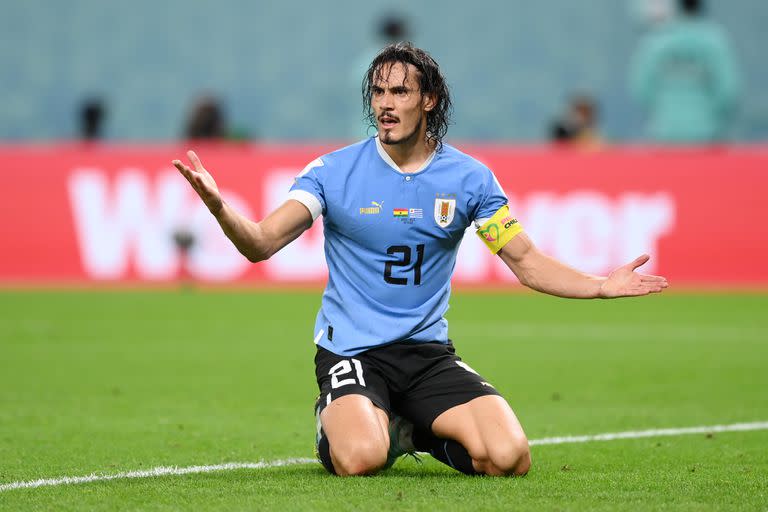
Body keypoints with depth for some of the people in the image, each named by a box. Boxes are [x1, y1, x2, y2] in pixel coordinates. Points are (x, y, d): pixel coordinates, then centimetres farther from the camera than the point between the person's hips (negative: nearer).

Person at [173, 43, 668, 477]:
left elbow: (527, 261, 5)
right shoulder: (335, 170, -4)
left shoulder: (469, 177, 2)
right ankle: (336, 424, 8)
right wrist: (219, 207, -31)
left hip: (428, 351, 2)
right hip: (350, 350, -2)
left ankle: (416, 431, 13)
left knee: (509, 458, -19)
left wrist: (601, 285, -10)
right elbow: (261, 243, -10)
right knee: (362, 459, -32)